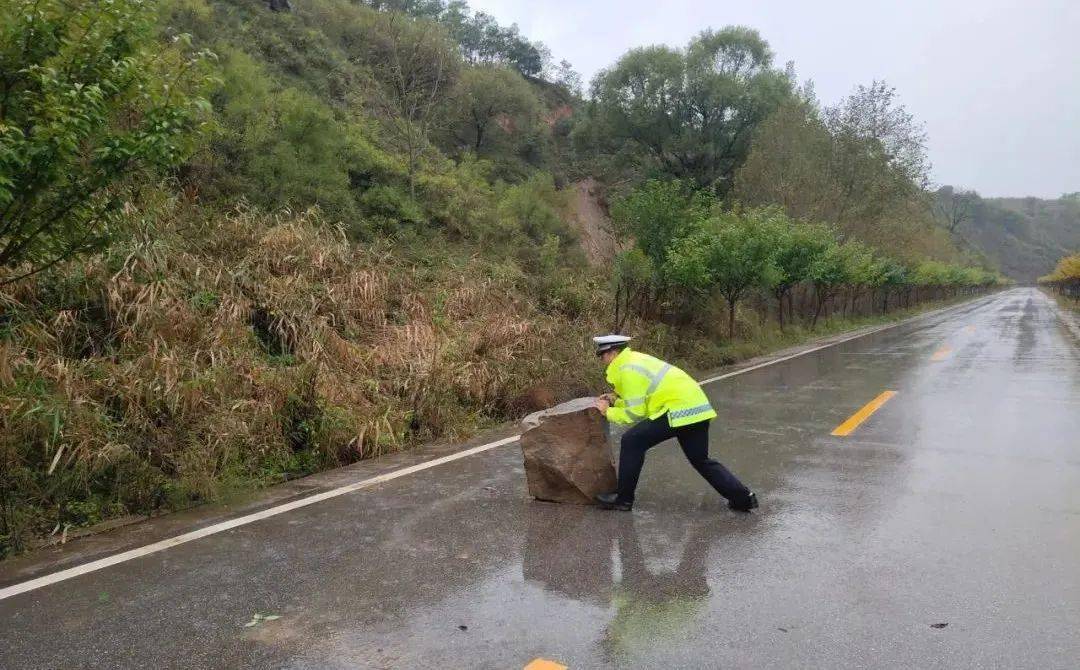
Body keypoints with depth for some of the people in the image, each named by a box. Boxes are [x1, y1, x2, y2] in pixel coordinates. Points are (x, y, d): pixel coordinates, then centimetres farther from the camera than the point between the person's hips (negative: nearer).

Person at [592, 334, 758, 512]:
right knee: (701, 460, 20)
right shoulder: (635, 359, 19)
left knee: (631, 442, -4)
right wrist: (615, 399, 17)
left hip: (680, 410, -10)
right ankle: (743, 497, 18)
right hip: (698, 406, 10)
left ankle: (624, 499, 2)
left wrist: (608, 412, 2)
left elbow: (635, 414, -10)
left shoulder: (627, 369, -10)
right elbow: (640, 398, 28)